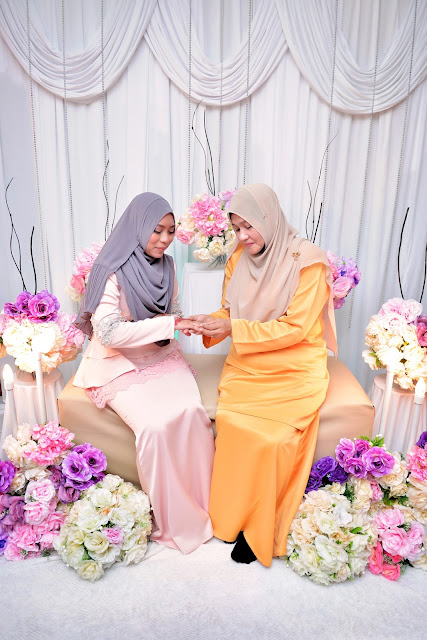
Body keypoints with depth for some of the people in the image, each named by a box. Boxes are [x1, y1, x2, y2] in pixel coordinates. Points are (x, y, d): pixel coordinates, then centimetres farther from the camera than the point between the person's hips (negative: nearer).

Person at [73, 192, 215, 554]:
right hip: (120, 364, -5)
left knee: (191, 411, -22)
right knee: (156, 424, -26)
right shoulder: (111, 270, -13)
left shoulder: (165, 265, 8)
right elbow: (108, 332, -21)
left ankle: (203, 505, -3)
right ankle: (171, 519, -3)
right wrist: (168, 324, -23)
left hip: (160, 356, 5)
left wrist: (175, 324, -2)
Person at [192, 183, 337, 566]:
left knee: (269, 436, -23)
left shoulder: (307, 260, -10)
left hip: (294, 367, -4)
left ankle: (259, 530, 3)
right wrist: (211, 324, -9)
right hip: (248, 364, 4)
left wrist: (234, 329, -21)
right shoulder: (239, 258, 8)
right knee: (231, 422, -22)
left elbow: (295, 328, -15)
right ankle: (234, 516, 1)